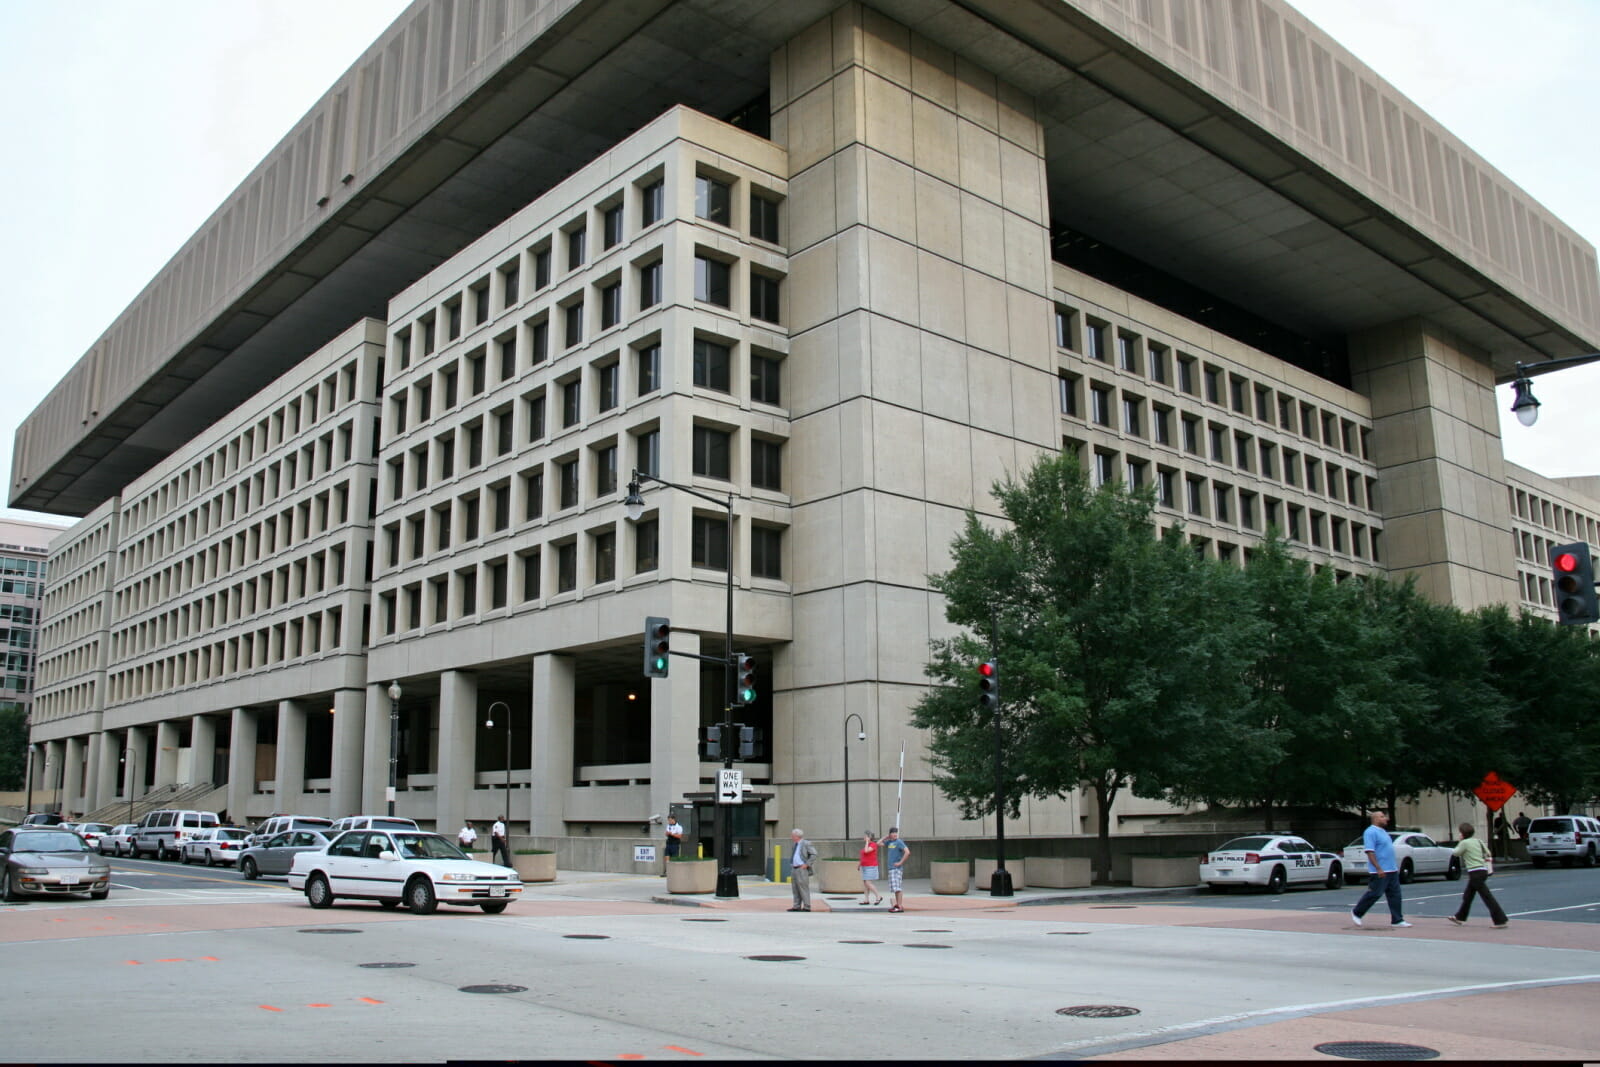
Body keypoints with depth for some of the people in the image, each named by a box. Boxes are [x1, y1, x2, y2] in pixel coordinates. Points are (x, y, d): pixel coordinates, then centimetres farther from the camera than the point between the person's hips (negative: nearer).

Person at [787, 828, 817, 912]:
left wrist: (807, 864, -16)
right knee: (795, 889, 8)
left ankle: (806, 907, -4)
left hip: (802, 869, -9)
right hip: (794, 869, 9)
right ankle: (797, 907, 13)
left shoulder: (806, 844, -9)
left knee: (803, 888, -7)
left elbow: (814, 854, -13)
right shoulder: (795, 845, 17)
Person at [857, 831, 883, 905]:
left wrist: (867, 841, -17)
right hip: (864, 867, 9)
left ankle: (878, 896, 0)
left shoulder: (873, 844, -13)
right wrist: (859, 864, 18)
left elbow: (866, 851, -27)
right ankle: (866, 900, 9)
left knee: (868, 883, -11)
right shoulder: (866, 845, 13)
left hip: (871, 867, -9)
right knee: (865, 883, 6)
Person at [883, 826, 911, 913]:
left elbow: (907, 852, -22)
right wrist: (885, 837, 11)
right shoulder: (889, 842, 13)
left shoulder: (899, 842, -11)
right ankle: (897, 904, 21)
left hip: (897, 868, -9)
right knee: (895, 888, 13)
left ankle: (900, 906, -11)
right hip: (891, 868, 9)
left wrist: (900, 862, -18)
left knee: (897, 888, -11)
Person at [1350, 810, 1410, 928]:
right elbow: (1370, 852, -21)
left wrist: (1395, 866, 23)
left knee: (1395, 895, 6)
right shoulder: (1371, 832, -14)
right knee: (1374, 894, -4)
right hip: (1379, 872, -9)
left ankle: (1397, 920, 9)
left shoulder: (1383, 831, 17)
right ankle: (1356, 912, 11)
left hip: (1391, 870, 9)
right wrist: (1378, 869, -25)